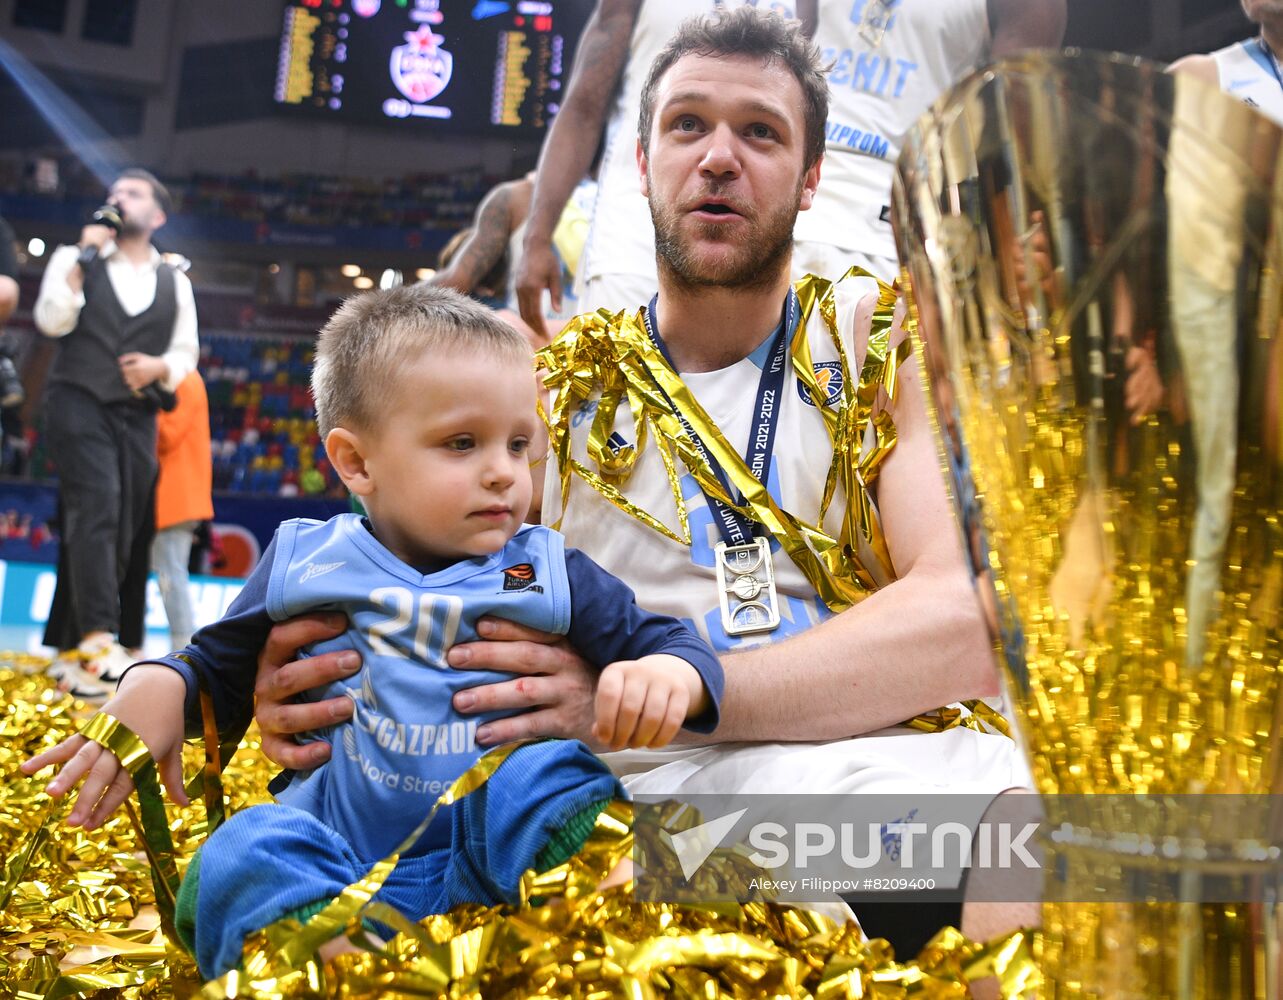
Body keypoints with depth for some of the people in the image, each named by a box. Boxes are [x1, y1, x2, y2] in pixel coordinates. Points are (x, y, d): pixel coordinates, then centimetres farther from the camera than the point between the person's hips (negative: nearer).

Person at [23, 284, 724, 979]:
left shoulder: (553, 577, 4)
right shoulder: (303, 566, 6)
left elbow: (663, 642, 4)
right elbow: (219, 672, 15)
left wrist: (673, 674, -22)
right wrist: (156, 684, -9)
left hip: (499, 850, 0)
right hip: (332, 853, 1)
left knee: (558, 777, -30)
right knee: (249, 848, -30)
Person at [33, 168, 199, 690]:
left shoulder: (175, 282, 16)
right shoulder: (73, 258, 11)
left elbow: (185, 355, 15)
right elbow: (51, 321, -5)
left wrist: (159, 366, -7)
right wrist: (84, 258, -9)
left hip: (137, 416, 4)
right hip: (79, 403, -3)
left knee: (122, 530, 1)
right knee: (96, 510, -22)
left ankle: (77, 650, 8)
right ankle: (98, 640, -32)